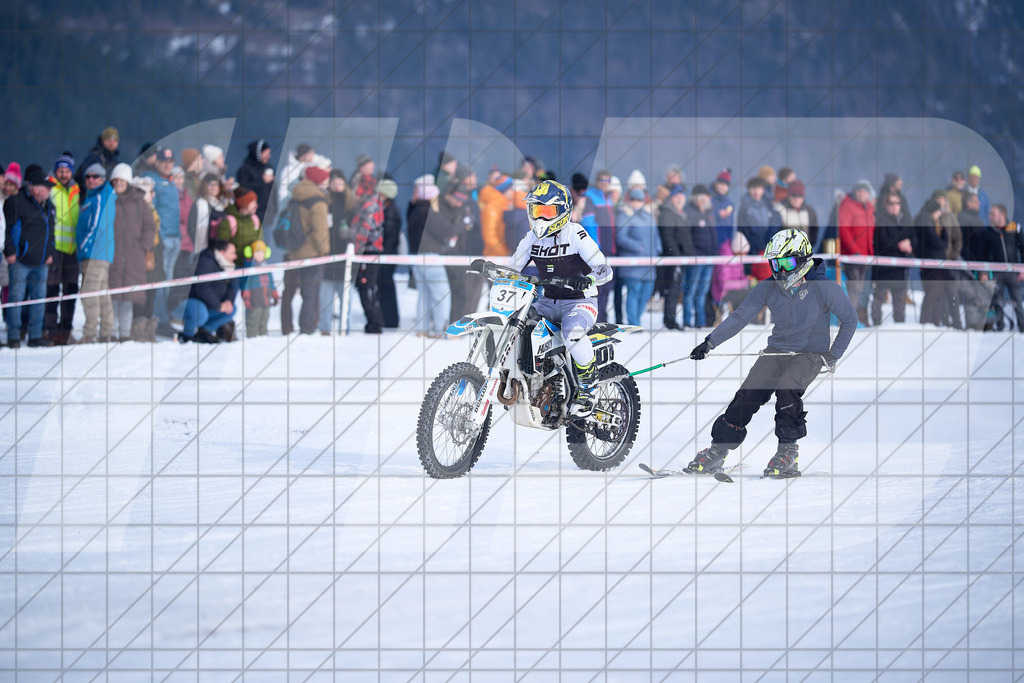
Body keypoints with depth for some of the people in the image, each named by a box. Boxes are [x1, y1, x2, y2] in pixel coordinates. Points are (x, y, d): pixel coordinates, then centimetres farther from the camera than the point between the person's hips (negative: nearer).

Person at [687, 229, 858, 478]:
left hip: (811, 354, -4)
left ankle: (787, 454, -16)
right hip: (777, 351, 4)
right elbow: (740, 317, -2)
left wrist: (834, 355, -5)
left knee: (787, 389, -31)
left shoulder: (824, 288, -13)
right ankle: (717, 452, -4)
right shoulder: (768, 288, -2)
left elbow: (849, 319, -2)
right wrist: (710, 342, -13)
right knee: (748, 394, -14)